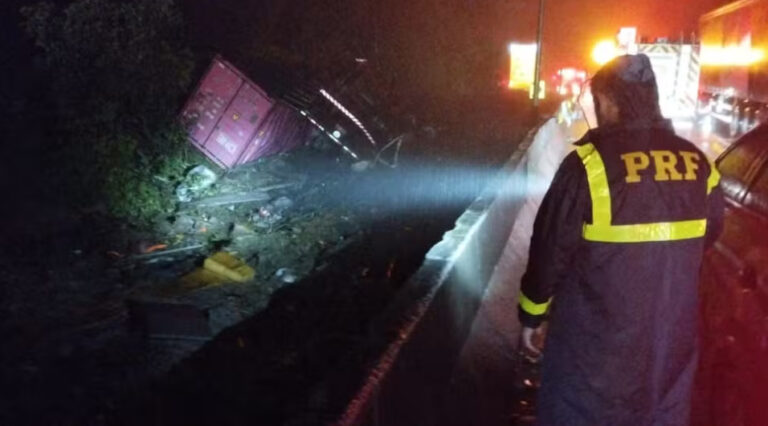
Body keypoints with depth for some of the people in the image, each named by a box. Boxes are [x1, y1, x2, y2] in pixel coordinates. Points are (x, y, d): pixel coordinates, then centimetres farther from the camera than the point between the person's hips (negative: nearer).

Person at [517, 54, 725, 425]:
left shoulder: (590, 163, -16)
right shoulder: (699, 165, 0)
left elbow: (551, 248, -11)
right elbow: (706, 237, 14)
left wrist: (533, 312, 3)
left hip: (595, 340, -4)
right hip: (671, 340, 5)